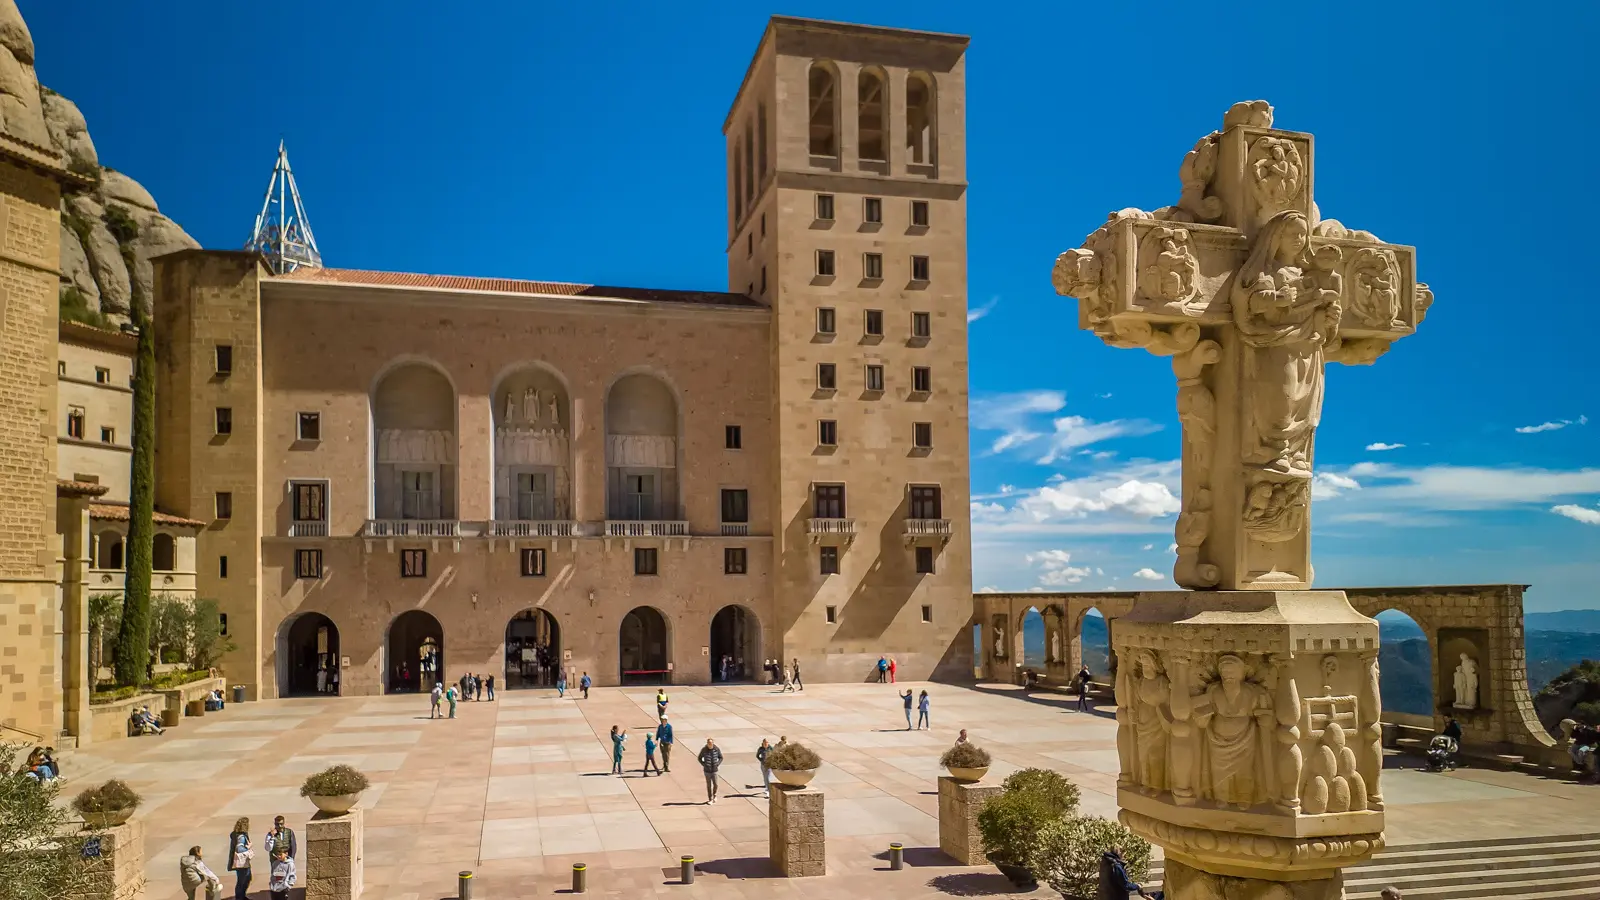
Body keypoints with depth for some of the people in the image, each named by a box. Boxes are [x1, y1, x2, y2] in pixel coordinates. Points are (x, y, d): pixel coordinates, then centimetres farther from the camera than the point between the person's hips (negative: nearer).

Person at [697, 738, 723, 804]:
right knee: (709, 785, 5)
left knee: (715, 784, 0)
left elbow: (721, 757, 7)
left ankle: (714, 795, 30)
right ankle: (710, 799, 19)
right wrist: (704, 765, -6)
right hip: (707, 771, -1)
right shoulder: (704, 750, -10)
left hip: (714, 770, 1)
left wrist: (718, 764, -6)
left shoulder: (716, 749, -7)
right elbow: (700, 758, 4)